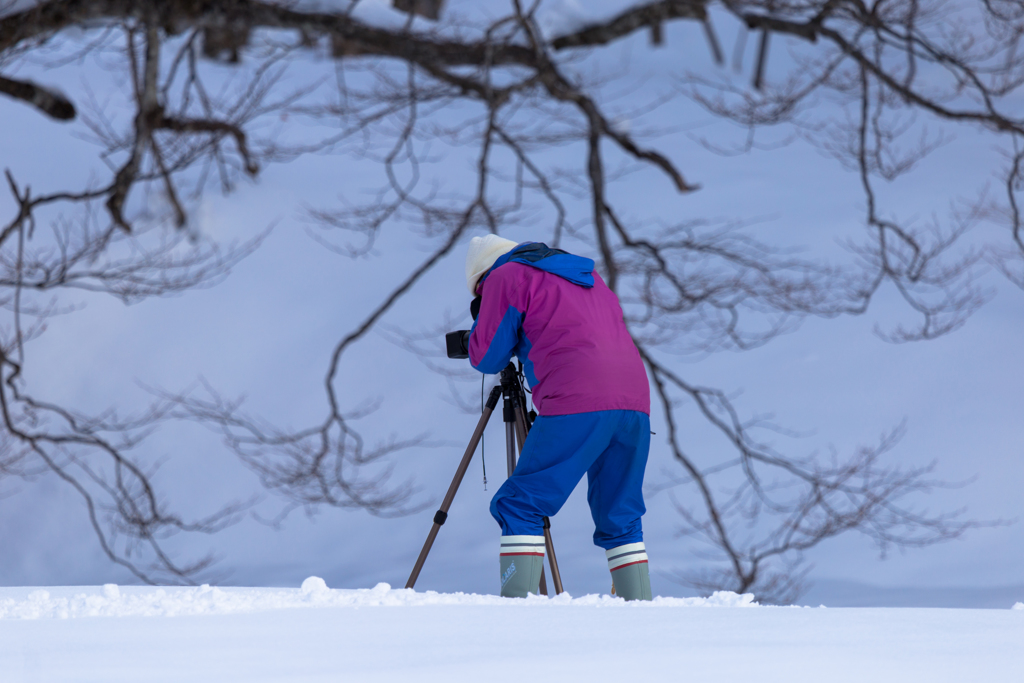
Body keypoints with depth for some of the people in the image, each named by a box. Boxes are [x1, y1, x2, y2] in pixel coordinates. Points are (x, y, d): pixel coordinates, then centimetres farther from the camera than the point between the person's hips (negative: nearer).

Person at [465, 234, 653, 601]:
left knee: (521, 506, -4)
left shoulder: (506, 277, 9)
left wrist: (487, 311, 29)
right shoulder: (587, 275, 30)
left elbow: (486, 357, 10)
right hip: (635, 403, 7)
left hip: (577, 405, -7)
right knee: (619, 517, 16)